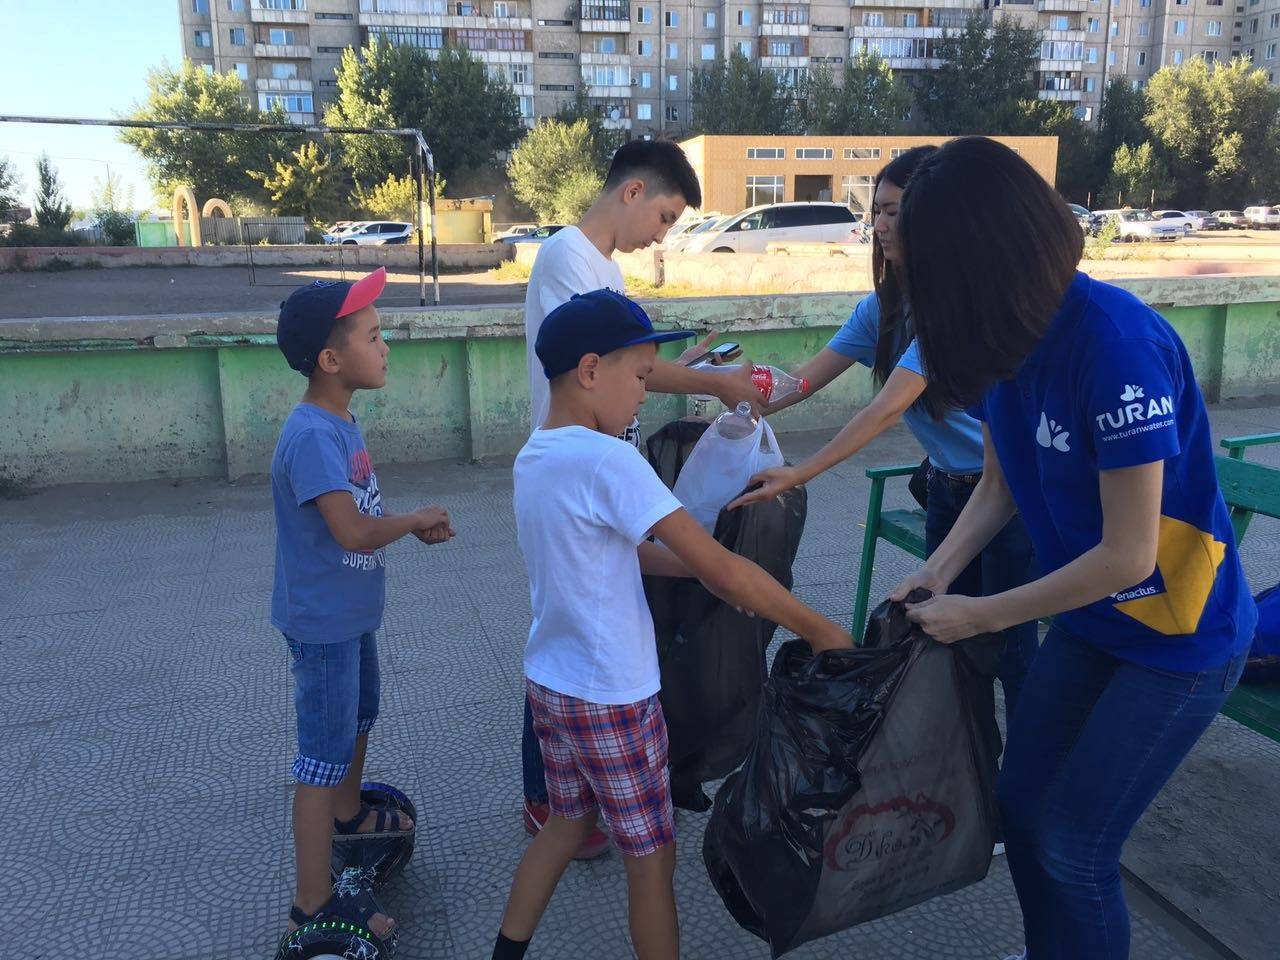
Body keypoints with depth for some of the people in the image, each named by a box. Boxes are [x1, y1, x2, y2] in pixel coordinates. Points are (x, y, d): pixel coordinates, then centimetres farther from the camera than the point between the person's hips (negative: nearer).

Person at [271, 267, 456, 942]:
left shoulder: (341, 423, 4)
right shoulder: (311, 436, -27)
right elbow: (352, 532, -34)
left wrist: (413, 527, -2)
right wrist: (418, 518, -17)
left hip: (352, 612, 10)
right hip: (323, 622, -10)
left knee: (359, 715, 28)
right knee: (324, 755, 0)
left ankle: (347, 813, 53)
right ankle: (312, 908, 14)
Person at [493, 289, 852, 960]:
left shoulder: (534, 455, 2)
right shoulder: (607, 460, -25)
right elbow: (721, 571, -25)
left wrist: (696, 565, 1)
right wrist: (820, 631, -16)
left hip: (548, 682, 8)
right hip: (610, 700, -8)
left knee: (568, 822, 25)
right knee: (651, 856, 11)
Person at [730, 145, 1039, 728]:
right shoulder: (883, 304, 0)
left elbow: (888, 408, -31)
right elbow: (809, 376, -2)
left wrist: (799, 475, -34)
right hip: (946, 485, 8)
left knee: (1006, 642, 1)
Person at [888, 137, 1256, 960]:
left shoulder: (1116, 342, -30)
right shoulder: (1007, 333, -7)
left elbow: (1126, 554, -26)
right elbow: (999, 486, 4)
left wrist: (980, 616, -18)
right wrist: (935, 575, -11)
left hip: (1180, 636, -7)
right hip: (1090, 619, 7)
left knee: (1074, 846, 0)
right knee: (1022, 807, 15)